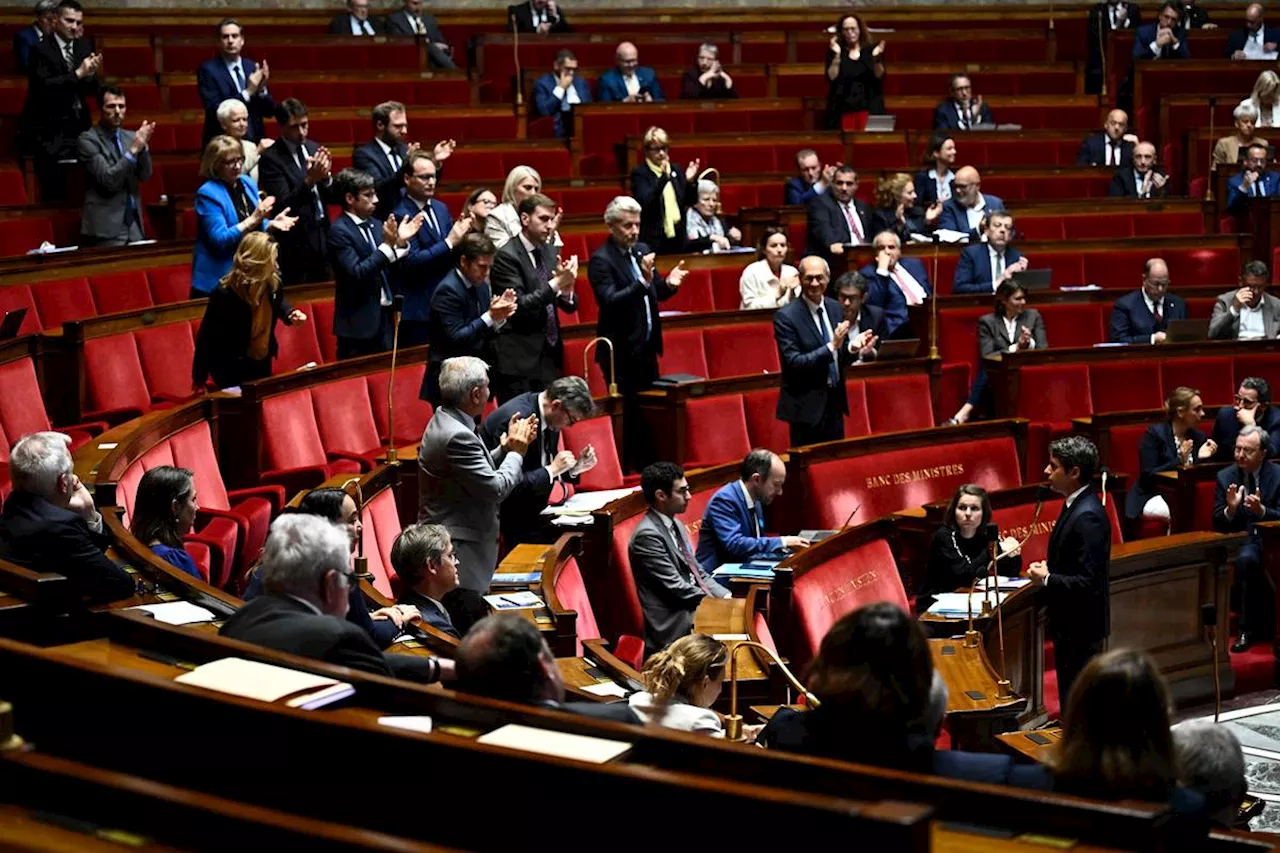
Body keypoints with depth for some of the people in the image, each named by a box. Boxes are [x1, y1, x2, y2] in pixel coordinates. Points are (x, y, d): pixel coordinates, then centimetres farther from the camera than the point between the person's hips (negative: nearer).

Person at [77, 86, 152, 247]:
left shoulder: (130, 137, 12)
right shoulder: (87, 140, -6)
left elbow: (145, 175, 2)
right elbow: (108, 180, -16)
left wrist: (143, 145, -14)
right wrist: (134, 149, -22)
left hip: (134, 223, 6)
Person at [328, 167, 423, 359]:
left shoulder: (376, 225, 10)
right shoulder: (339, 231, -10)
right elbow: (356, 274, -20)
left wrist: (400, 243, -3)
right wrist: (387, 245, -21)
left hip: (384, 318, 7)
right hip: (360, 323, -7)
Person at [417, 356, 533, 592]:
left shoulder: (443, 421, 8)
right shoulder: (457, 436, -23)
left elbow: (480, 471, 17)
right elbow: (495, 489, -20)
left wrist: (506, 449, 7)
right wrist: (516, 453, -5)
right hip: (459, 547, -10)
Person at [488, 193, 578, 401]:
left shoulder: (549, 251, 11)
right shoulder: (506, 257, -10)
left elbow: (570, 306, 11)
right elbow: (518, 306, -18)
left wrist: (567, 290, -12)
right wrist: (557, 283, -21)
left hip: (549, 357, 7)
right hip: (519, 360, -7)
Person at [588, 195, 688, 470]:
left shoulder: (642, 251, 9)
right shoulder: (601, 260, -13)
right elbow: (610, 302, -24)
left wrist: (668, 284, -5)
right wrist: (643, 281, -34)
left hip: (647, 348, 7)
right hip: (621, 352, -7)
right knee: (627, 416, -3)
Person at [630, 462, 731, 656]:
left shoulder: (676, 525, 16)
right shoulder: (647, 536, -14)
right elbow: (676, 588, -17)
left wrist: (726, 597, 3)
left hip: (696, 611, 9)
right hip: (676, 627, -9)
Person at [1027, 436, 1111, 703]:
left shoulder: (1088, 516, -23)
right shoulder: (1075, 505, 8)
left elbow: (1087, 582, -26)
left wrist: (1046, 579, -15)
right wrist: (1049, 567, 3)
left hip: (1080, 629, -10)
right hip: (1071, 624, 10)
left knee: (1077, 703, -1)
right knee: (1071, 697, 19)